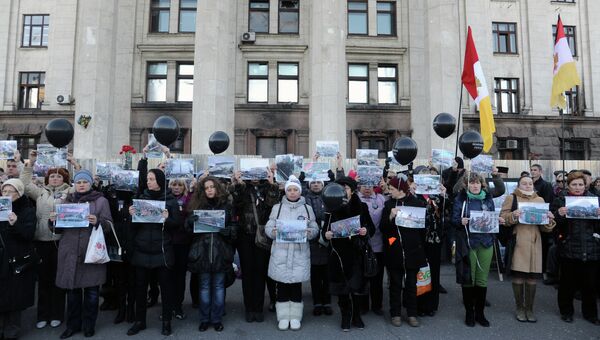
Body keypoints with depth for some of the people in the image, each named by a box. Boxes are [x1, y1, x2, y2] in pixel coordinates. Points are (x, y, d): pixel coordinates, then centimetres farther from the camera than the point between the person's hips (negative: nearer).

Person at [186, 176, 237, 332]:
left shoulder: (226, 205, 2)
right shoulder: (197, 205, 4)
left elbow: (234, 227, 4)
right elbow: (187, 227, 4)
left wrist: (227, 231, -17)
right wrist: (191, 221, -18)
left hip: (221, 252, 0)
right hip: (202, 252, 1)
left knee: (218, 286, 9)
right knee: (204, 286, 11)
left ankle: (217, 319, 22)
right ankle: (204, 319, 24)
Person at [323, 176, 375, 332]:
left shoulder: (362, 207, 3)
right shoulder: (331, 208, 2)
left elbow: (372, 228, 6)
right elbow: (324, 229, 3)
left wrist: (366, 230, -15)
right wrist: (326, 234, -18)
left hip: (356, 252, 0)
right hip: (338, 253, 0)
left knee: (356, 285, 2)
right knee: (342, 286, 4)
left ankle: (356, 316, 20)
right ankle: (346, 317, 19)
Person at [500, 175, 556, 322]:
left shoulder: (540, 200, 17)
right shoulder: (511, 198, 5)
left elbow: (545, 227, 15)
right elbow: (502, 218, -3)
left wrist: (549, 220, -6)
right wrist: (513, 215, -22)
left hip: (534, 243, 3)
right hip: (517, 242, -3)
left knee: (533, 277, 4)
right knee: (518, 276, 0)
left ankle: (529, 308, 19)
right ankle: (519, 308, 16)